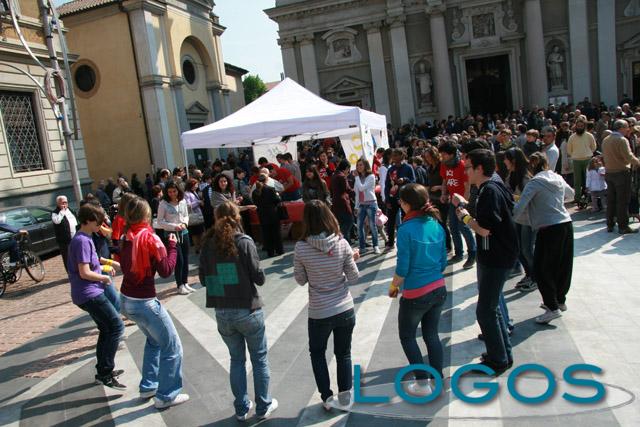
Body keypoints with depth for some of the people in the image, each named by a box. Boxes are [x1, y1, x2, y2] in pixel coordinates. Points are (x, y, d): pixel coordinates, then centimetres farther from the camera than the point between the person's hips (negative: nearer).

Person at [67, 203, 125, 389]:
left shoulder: (84, 238, 12)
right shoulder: (82, 241, -19)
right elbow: (84, 273, -22)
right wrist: (104, 278, -8)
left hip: (90, 293, 10)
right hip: (89, 294, -10)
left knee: (106, 329, 16)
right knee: (116, 327, -9)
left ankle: (103, 371, 26)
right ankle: (105, 373, -5)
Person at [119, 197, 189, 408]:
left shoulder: (125, 238, 2)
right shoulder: (150, 238, -17)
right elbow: (166, 270, -17)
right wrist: (172, 246, -7)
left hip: (126, 300, 8)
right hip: (144, 302, -8)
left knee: (154, 340, 28)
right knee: (172, 347, 6)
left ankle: (147, 387, 35)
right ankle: (166, 396, 13)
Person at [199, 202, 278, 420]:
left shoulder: (208, 244, -3)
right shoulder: (244, 242, -13)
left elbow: (203, 279, 4)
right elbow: (259, 278, -12)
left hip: (222, 313, 3)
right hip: (248, 310, -3)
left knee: (236, 359, 20)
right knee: (259, 359, 15)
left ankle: (241, 408, 29)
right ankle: (263, 406, 26)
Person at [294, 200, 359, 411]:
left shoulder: (301, 248, -15)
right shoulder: (342, 243, -12)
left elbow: (301, 280, -2)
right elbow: (354, 278, -5)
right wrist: (352, 259, 11)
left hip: (319, 313, -1)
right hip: (345, 309, 1)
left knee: (317, 352, 25)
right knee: (343, 353, 22)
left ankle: (327, 397, 26)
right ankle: (345, 397, 30)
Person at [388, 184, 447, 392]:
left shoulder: (406, 229, -19)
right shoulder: (437, 226, 0)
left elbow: (402, 268, -16)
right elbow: (443, 262, 6)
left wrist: (393, 287, 1)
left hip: (415, 294, -6)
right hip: (439, 289, 6)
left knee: (407, 336, 14)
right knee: (432, 335, 19)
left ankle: (422, 382, 17)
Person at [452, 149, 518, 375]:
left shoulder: (489, 191, -21)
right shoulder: (493, 187, 9)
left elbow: (484, 229, -27)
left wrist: (464, 216, -12)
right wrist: (465, 206, 6)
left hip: (496, 259, -10)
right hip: (493, 256, 10)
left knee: (485, 310, 0)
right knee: (492, 306, 20)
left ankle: (498, 360, 13)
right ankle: (503, 353, 33)